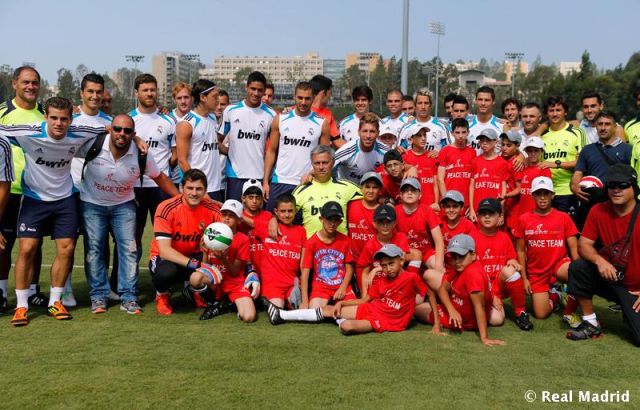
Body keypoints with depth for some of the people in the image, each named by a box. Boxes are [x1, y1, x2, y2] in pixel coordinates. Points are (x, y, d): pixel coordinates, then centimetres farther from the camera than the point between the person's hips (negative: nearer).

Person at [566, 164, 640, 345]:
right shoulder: (598, 211, -6)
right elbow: (584, 244, -6)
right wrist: (599, 260, -28)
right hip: (609, 276, 3)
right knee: (577, 267, -26)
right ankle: (591, 323, -9)